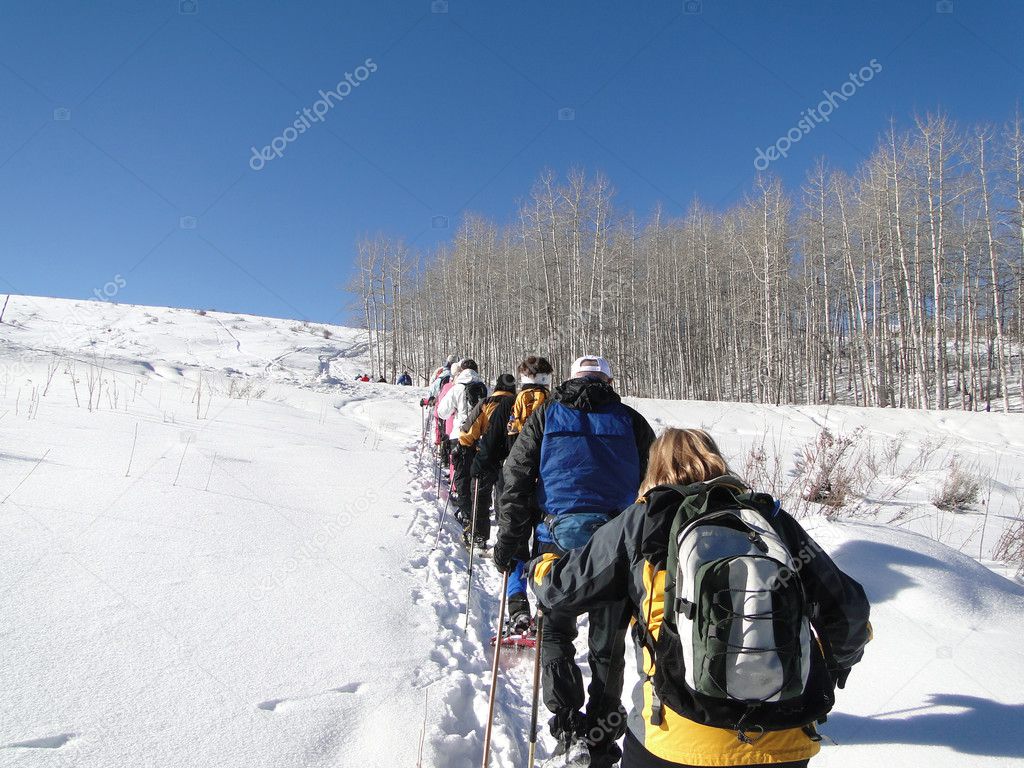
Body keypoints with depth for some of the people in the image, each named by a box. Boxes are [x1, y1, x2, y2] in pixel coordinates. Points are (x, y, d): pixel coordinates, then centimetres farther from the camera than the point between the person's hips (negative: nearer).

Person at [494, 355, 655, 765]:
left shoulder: (545, 416, 7)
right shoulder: (631, 421, 8)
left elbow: (517, 482, 2)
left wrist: (509, 541, 6)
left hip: (558, 542, -1)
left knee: (556, 632, 15)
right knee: (608, 642, 14)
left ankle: (569, 727, 4)